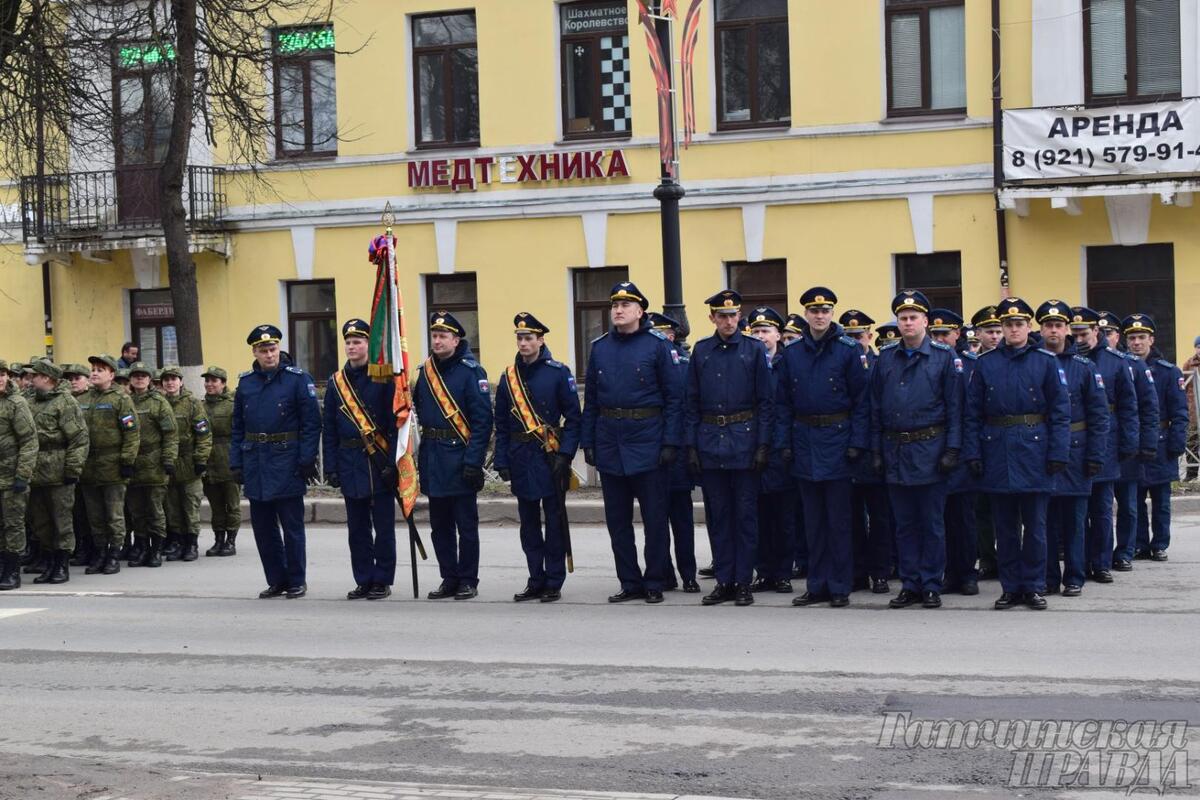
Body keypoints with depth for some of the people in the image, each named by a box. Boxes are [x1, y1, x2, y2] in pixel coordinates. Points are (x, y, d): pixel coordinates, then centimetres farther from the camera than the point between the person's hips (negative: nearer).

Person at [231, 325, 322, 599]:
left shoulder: (297, 379, -4)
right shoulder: (245, 383, 9)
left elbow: (311, 423, -6)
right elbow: (237, 428, 13)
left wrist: (307, 460, -12)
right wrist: (236, 463, 6)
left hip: (287, 464, -4)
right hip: (256, 466, 5)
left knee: (292, 526, 2)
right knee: (263, 526, 9)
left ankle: (296, 581, 13)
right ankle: (276, 581, 20)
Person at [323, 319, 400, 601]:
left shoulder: (384, 378, -4)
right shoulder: (335, 382, 9)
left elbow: (396, 422, -7)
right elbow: (329, 429, 11)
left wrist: (392, 463, -13)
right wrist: (331, 467, 5)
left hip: (379, 464, -4)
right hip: (350, 465, 4)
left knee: (383, 526, 1)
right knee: (357, 527, 9)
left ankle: (382, 581, 8)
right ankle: (364, 581, 17)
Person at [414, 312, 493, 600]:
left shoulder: (470, 371, -9)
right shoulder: (426, 371, 10)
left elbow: (482, 420, -13)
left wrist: (473, 461, -18)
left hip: (460, 461, -6)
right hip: (433, 460, 6)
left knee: (466, 525, 1)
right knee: (440, 525, 11)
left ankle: (468, 581, 10)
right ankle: (449, 579, 20)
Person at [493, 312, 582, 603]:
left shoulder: (559, 372, -3)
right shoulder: (508, 377, 9)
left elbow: (573, 417, -4)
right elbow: (501, 423, 12)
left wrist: (565, 454, -13)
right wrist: (502, 461, 5)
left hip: (550, 458, -4)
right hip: (521, 460, 4)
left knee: (554, 522, 1)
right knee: (529, 524, 9)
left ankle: (554, 583, 7)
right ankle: (536, 581, 17)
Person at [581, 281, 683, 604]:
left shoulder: (658, 345, -3)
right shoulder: (599, 347, 9)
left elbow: (673, 397, -5)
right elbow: (590, 399, 12)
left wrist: (671, 442, -11)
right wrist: (587, 442, 5)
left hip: (647, 442, -4)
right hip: (609, 442, 4)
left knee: (655, 517, 2)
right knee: (617, 519, 9)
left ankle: (654, 583, 12)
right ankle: (630, 583, 18)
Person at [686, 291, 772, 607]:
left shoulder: (754, 350, 0)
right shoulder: (701, 351, 7)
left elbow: (766, 400, -1)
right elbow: (691, 401, 9)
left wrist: (763, 445, -8)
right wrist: (691, 445, 2)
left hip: (744, 441, -2)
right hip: (710, 442, 3)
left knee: (745, 514, 1)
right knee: (717, 515, 7)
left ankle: (743, 582, 7)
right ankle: (724, 581, 14)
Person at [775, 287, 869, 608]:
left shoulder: (849, 350, -4)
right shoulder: (792, 353, 7)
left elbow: (861, 399, -5)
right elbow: (783, 401, 9)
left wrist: (857, 442, -11)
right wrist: (784, 442, 2)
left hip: (837, 440, -4)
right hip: (804, 442, 4)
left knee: (838, 519, 1)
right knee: (813, 520, 10)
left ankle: (839, 587, 7)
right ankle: (818, 585, 16)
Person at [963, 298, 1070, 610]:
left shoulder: (1046, 361, 1)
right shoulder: (986, 363, 5)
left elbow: (1060, 410, -1)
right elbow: (973, 412, 4)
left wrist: (1058, 453, -8)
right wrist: (972, 453, -3)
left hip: (1034, 451, -1)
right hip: (998, 453, 2)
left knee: (1034, 524, 4)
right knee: (1005, 526, 7)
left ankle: (1034, 587, 13)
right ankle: (1011, 587, 15)